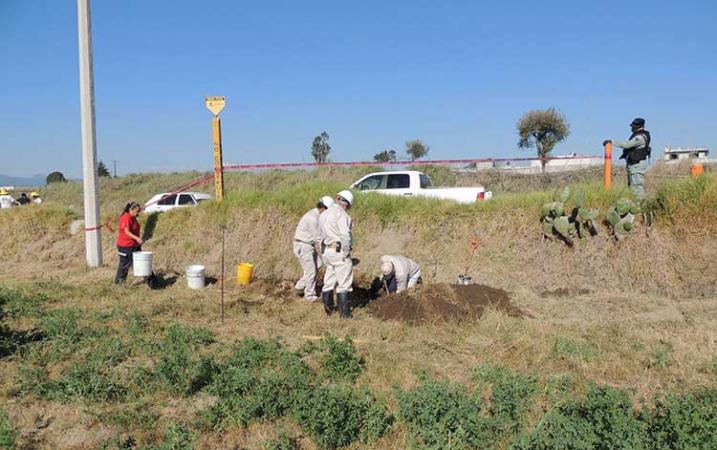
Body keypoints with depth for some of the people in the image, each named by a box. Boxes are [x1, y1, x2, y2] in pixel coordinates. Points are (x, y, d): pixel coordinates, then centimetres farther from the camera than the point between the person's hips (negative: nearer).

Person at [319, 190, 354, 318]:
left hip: (326, 251, 8)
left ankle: (329, 309, 26)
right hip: (339, 251, -8)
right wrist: (346, 252, -13)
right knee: (344, 283, -2)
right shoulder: (341, 214, -12)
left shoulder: (323, 215, 14)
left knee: (329, 281, 16)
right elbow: (345, 234, -22)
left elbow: (323, 234, 8)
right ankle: (345, 313, -1)